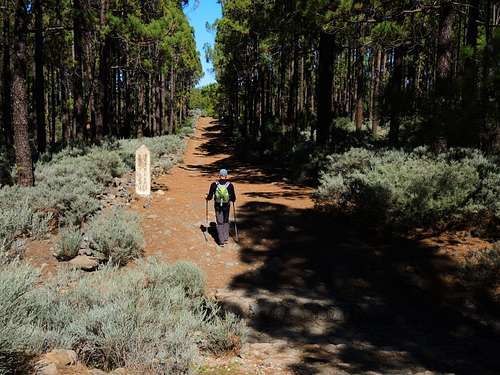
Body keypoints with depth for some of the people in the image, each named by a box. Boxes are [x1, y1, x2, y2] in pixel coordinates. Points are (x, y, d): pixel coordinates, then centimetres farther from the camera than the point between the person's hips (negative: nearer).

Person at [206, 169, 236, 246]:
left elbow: (210, 197, -7)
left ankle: (221, 241, 9)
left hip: (217, 206, 0)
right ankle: (226, 238, 27)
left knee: (219, 223, 10)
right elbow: (233, 198, -6)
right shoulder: (230, 185, -11)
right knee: (226, 221, 22)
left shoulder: (214, 184, -11)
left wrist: (207, 197, 16)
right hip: (226, 206, 1)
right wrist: (233, 200, 18)